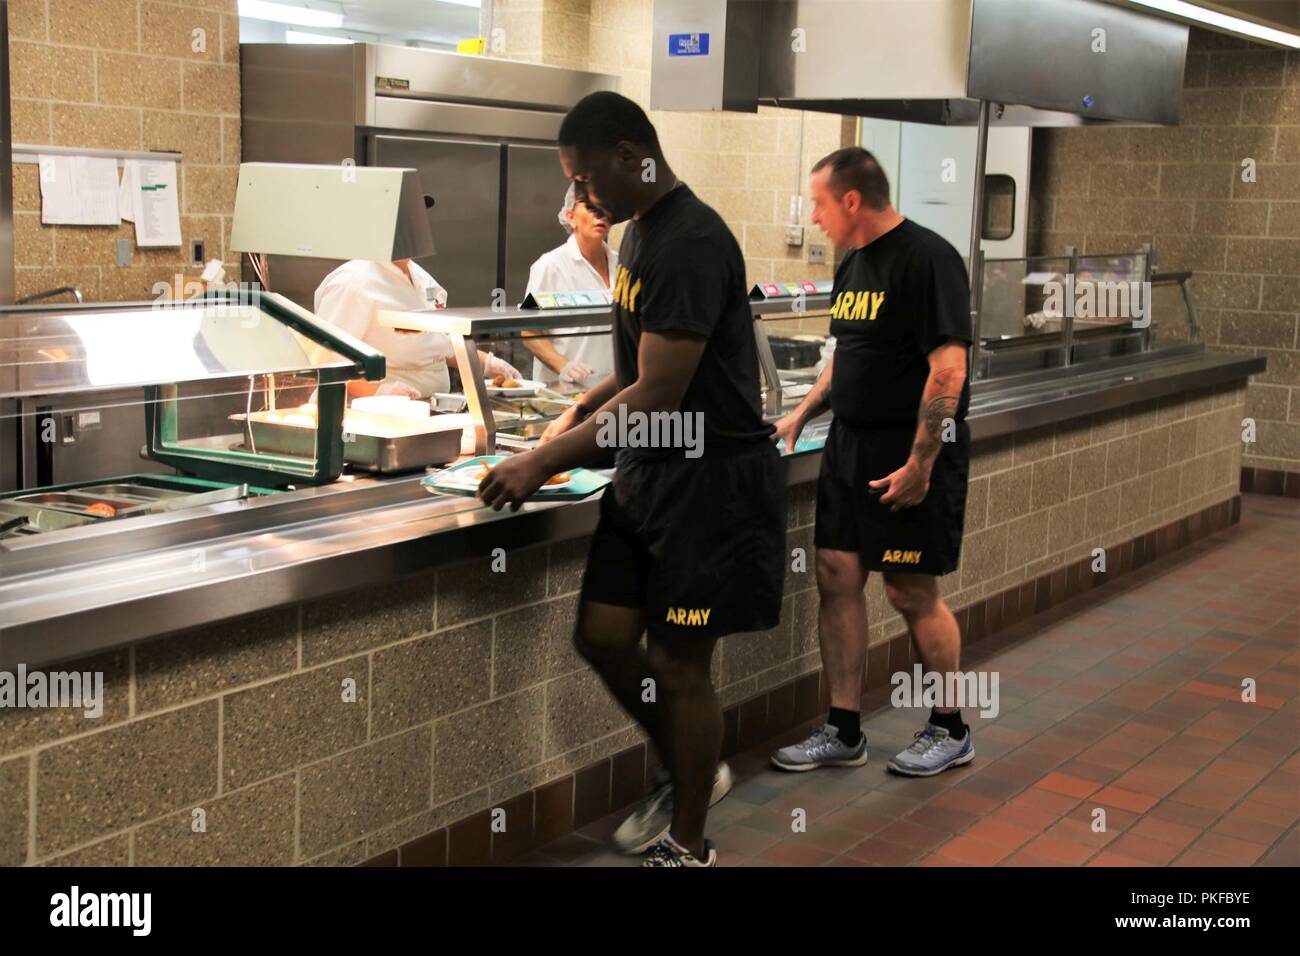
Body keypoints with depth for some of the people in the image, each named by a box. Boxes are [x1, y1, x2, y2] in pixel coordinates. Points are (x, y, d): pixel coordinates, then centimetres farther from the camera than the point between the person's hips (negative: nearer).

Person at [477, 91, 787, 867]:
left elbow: (658, 397, -23)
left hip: (714, 478, -9)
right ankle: (692, 773, 32)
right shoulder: (642, 231, 10)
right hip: (651, 470, 9)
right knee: (603, 636, 10)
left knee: (678, 661, 1)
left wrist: (544, 463, -18)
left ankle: (688, 846, 19)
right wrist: (585, 408, 10)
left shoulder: (692, 245, -21)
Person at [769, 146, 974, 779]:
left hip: (911, 456, -8)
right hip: (850, 444, 9)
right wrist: (801, 416, 19)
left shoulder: (927, 258, -15)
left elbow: (948, 367, -20)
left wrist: (920, 465, -22)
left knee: (911, 591, -1)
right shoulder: (852, 264, 14)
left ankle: (950, 730, 17)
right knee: (837, 580, 7)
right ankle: (842, 733, 16)